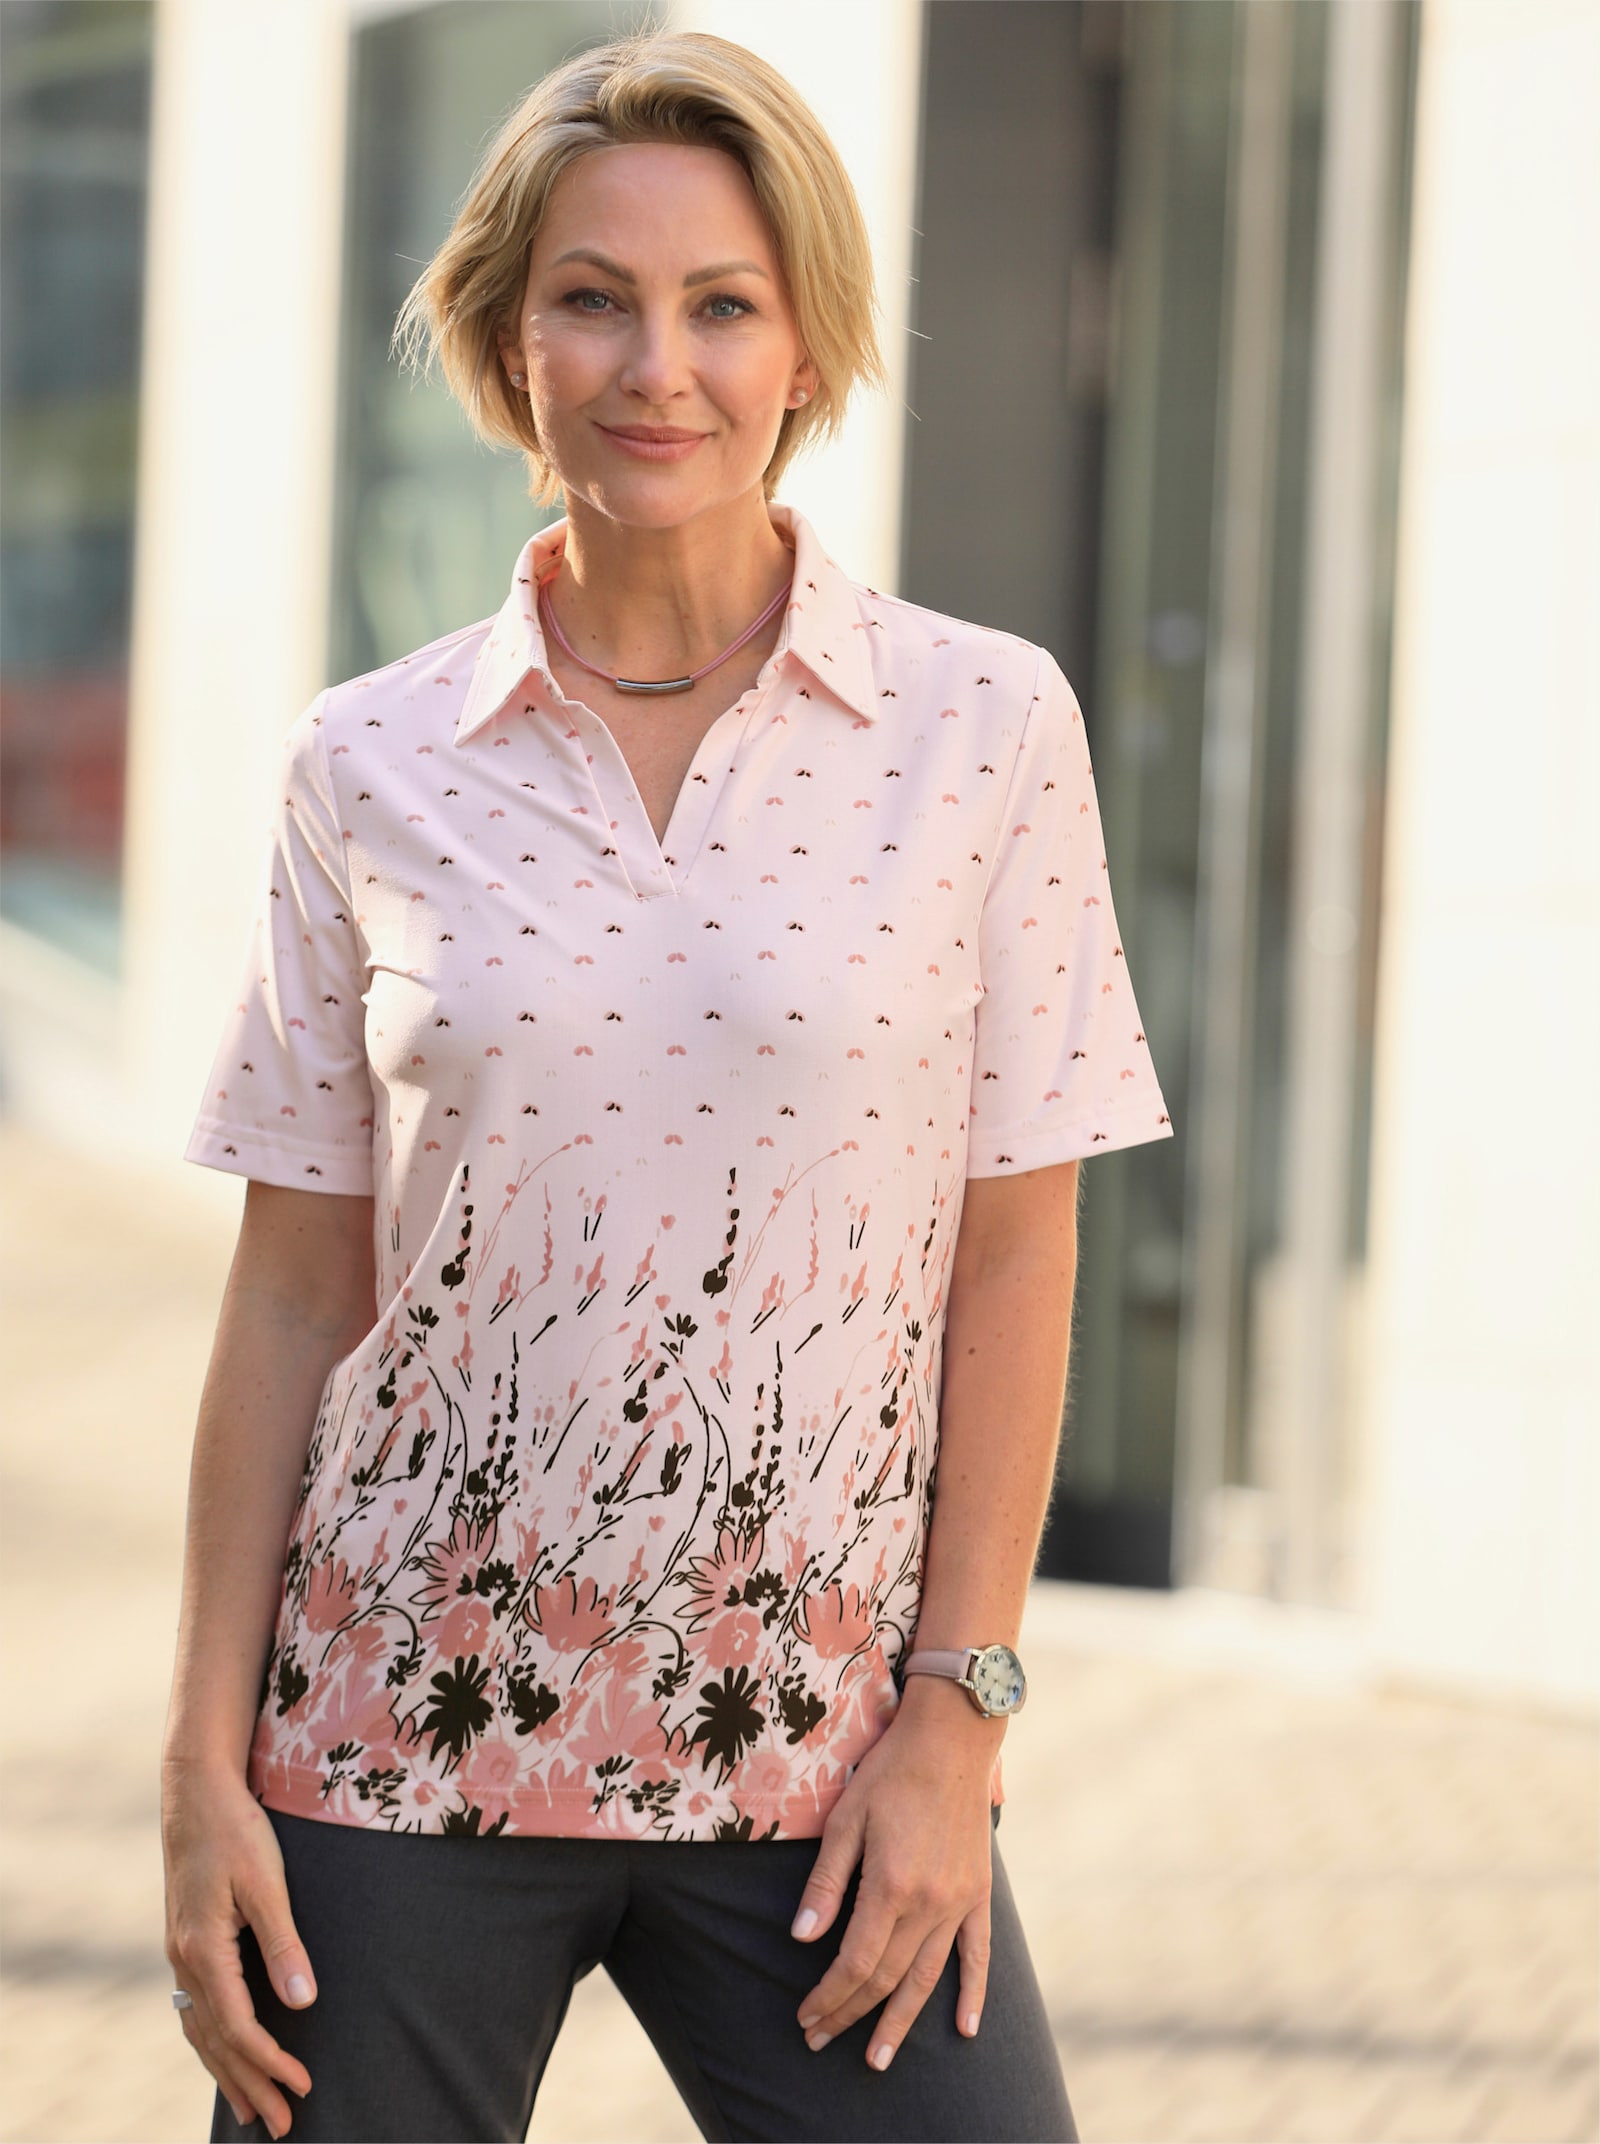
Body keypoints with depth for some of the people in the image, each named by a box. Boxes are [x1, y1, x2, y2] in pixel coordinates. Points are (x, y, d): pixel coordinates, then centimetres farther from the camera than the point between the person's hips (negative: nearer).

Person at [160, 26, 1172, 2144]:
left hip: (812, 1759, -1)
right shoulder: (369, 765, 3)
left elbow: (1015, 1258, 1)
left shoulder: (986, 726, -1)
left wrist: (958, 1713, -4)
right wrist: (205, 1760, 2)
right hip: (400, 1723, 1)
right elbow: (294, 1286, 5)